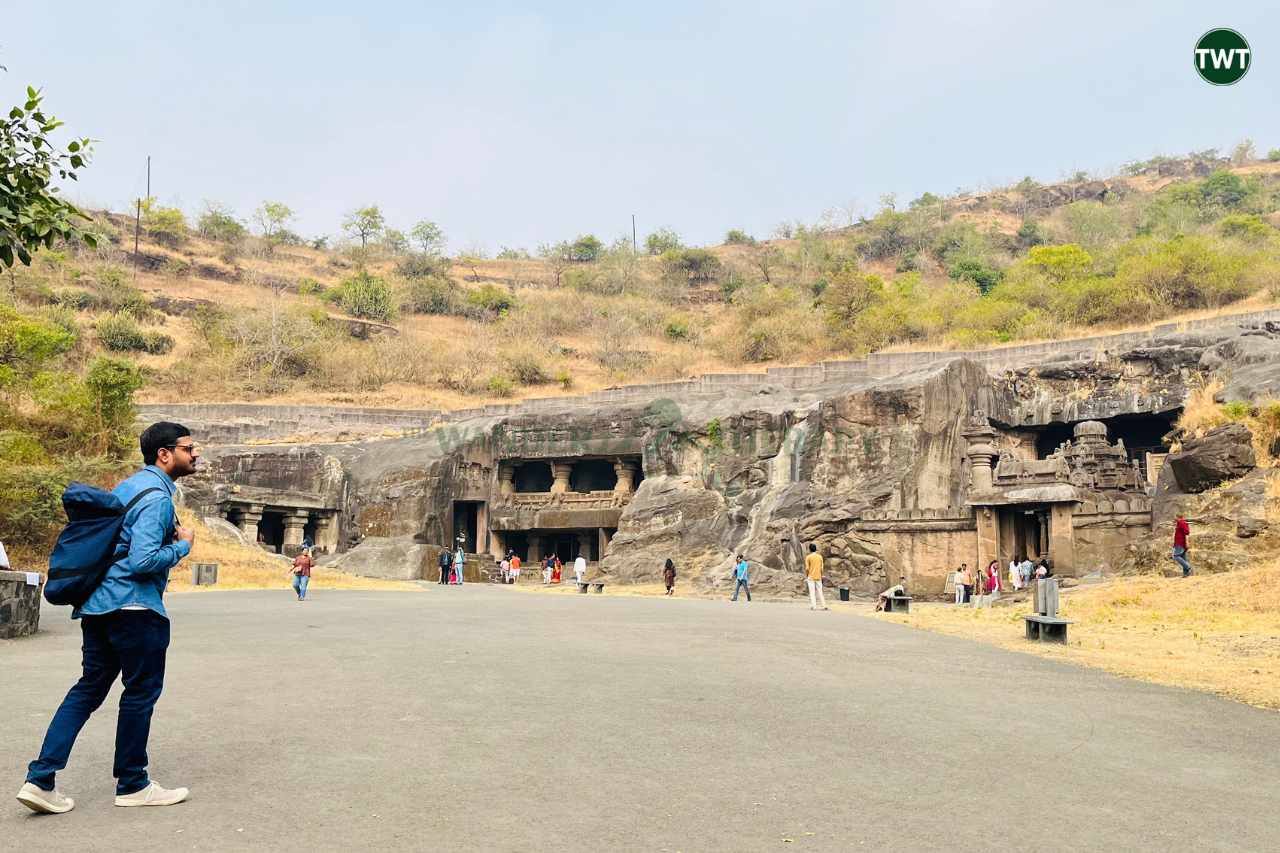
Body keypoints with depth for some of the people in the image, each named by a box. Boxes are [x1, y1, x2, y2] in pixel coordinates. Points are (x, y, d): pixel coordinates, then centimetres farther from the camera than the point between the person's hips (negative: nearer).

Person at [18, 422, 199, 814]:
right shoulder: (157, 497, -15)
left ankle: (40, 778, 7)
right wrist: (183, 545, -9)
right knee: (141, 691, 3)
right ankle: (132, 784, 14)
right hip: (134, 607, -9)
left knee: (89, 688, 13)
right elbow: (143, 560, -24)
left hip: (96, 605, 9)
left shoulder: (125, 487, 16)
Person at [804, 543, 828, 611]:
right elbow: (821, 568, 5)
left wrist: (806, 577, 2)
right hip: (818, 577, 3)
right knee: (820, 591, 9)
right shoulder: (820, 556, 5)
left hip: (811, 577, -3)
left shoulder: (808, 557, -5)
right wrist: (821, 576, 15)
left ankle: (813, 606, -7)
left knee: (812, 592, -2)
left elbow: (807, 568, -7)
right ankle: (824, 605, 5)